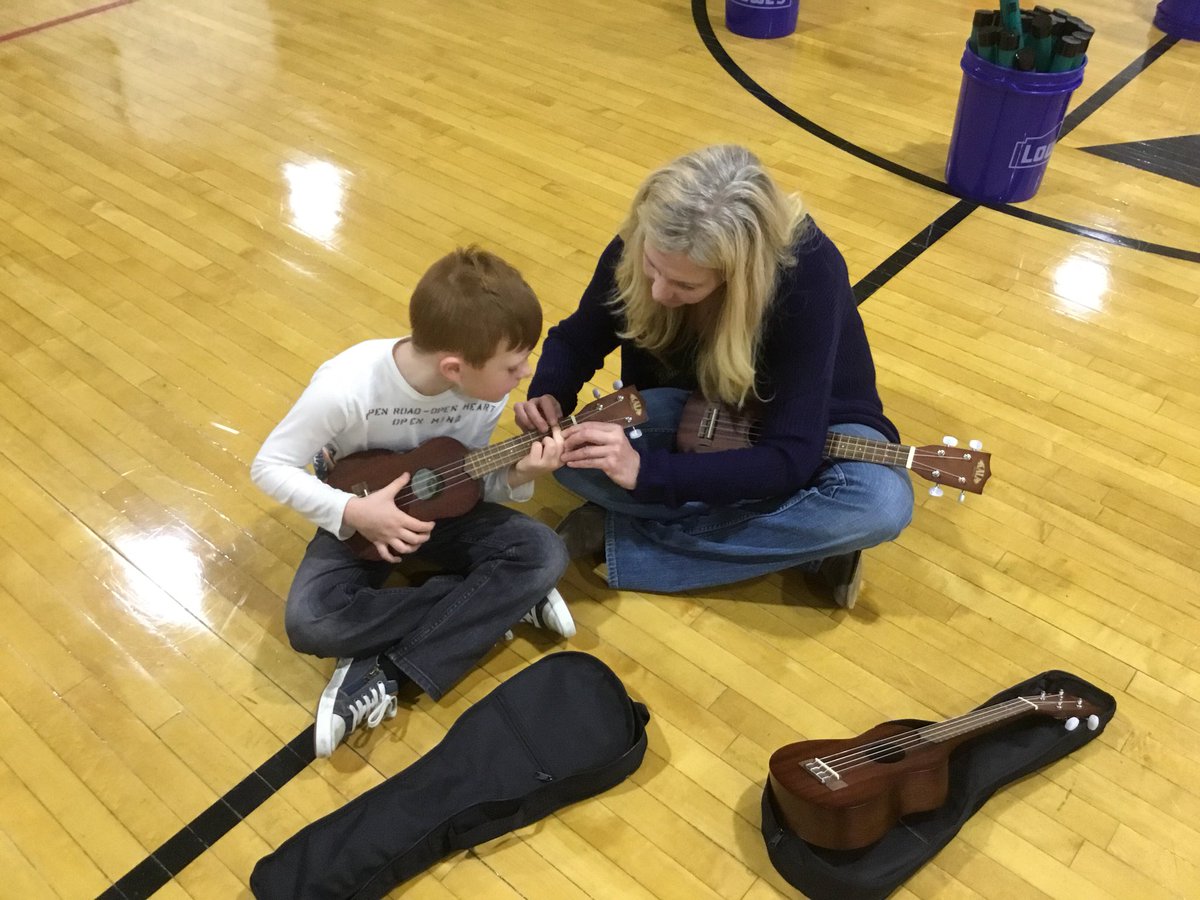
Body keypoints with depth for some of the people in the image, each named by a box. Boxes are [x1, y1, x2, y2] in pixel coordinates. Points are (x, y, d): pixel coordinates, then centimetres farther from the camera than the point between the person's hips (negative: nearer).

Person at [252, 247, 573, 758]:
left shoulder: (486, 388, -18)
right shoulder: (346, 388, -32)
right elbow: (269, 467, -20)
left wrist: (516, 478, -28)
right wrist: (353, 512, -31)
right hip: (361, 514, -3)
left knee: (544, 554, -22)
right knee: (310, 623, -30)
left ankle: (380, 674, -22)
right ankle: (497, 604, -16)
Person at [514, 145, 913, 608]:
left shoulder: (809, 272, -35)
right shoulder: (636, 247, -23)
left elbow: (789, 460, -37)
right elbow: (577, 340, -4)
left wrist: (647, 470, -44)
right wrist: (549, 395, -26)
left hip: (809, 420, -2)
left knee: (882, 502, -36)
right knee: (576, 454, -27)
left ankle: (624, 537, -23)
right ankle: (802, 543, -17)